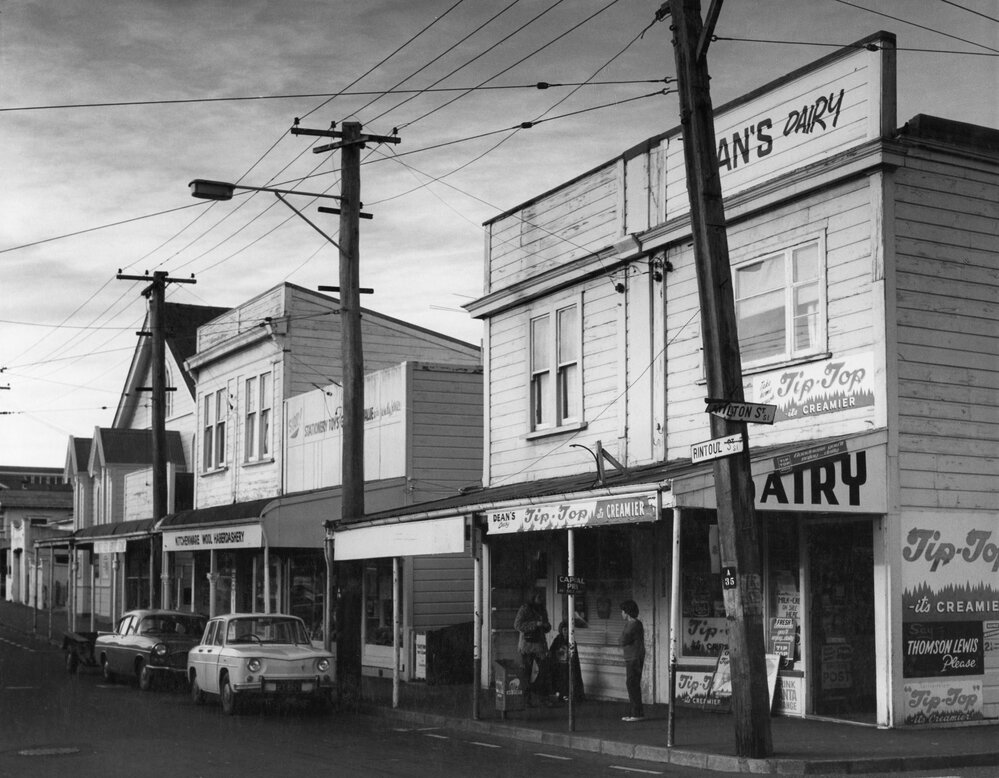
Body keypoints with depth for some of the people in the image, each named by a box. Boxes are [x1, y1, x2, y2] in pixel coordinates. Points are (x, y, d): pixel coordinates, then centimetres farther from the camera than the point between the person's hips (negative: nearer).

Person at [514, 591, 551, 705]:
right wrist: (535, 624, -18)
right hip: (527, 643, -5)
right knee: (526, 671, -2)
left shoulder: (542, 611, 16)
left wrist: (546, 625, 0)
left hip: (540, 644, 5)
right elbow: (517, 625, -13)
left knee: (544, 669, -2)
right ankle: (527, 697, 4)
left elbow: (546, 629, 25)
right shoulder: (524, 609, -3)